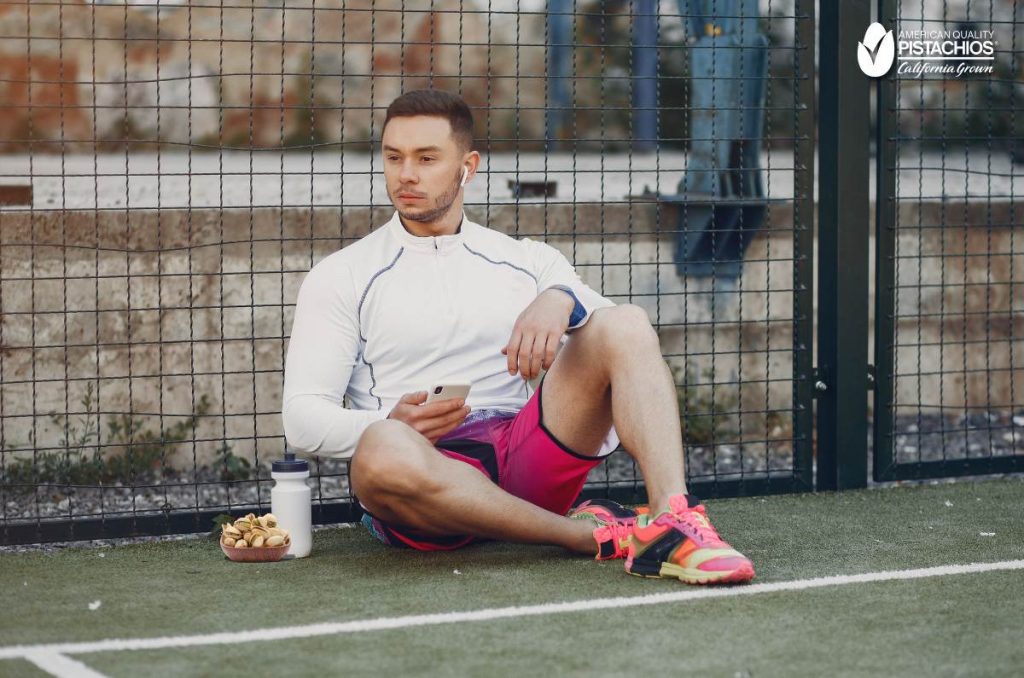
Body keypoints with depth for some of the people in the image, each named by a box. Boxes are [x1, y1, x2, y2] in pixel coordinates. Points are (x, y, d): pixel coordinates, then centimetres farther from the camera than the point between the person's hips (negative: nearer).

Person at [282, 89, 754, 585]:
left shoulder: (529, 261, 18)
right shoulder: (340, 278, 11)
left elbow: (615, 332, 3)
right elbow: (303, 420, 3)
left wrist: (562, 299, -20)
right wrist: (392, 427, -17)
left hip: (524, 463, 3)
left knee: (627, 324, -15)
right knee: (381, 453, -40)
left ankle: (674, 521, -34)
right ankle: (592, 534, -28)